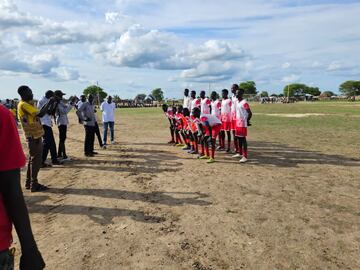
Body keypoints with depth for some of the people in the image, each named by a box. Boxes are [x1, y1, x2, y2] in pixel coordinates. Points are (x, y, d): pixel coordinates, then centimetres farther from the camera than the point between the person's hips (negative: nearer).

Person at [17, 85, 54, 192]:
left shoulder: (27, 104, 14)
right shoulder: (23, 105, -16)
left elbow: (37, 113, 18)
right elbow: (40, 114, -27)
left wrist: (48, 105, 7)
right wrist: (49, 103, -17)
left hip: (35, 135, 10)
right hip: (33, 136, -10)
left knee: (33, 159, 15)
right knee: (36, 160, -5)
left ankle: (29, 183, 23)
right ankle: (34, 185, 1)